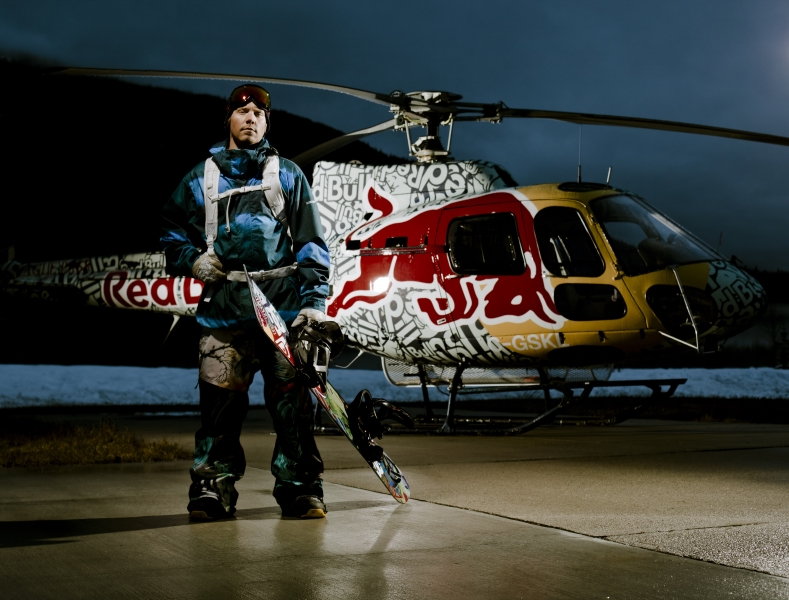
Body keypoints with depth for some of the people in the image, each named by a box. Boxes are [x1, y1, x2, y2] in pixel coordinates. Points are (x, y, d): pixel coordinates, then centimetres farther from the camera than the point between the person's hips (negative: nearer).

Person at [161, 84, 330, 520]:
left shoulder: (288, 175, 15)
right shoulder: (202, 178, 17)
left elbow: (311, 242, 9)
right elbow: (172, 232, 23)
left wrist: (314, 299, -2)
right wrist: (193, 259, 2)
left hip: (283, 305, -1)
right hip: (224, 305, 1)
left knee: (292, 401, -4)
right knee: (219, 401, -5)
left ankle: (300, 488, 3)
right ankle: (212, 487, 4)